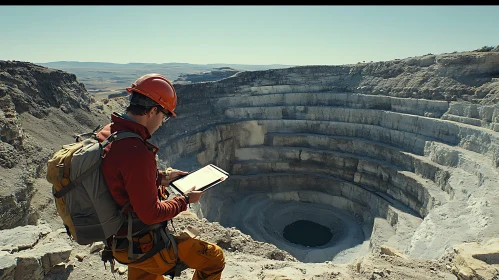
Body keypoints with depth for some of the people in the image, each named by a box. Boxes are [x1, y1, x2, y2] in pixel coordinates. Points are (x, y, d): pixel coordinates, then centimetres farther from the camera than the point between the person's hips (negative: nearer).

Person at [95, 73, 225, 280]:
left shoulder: (106, 134, -3)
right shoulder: (135, 152, -34)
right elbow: (151, 214, -27)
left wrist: (160, 177, 9)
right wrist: (185, 199, -12)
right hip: (144, 245, -9)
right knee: (214, 258, 4)